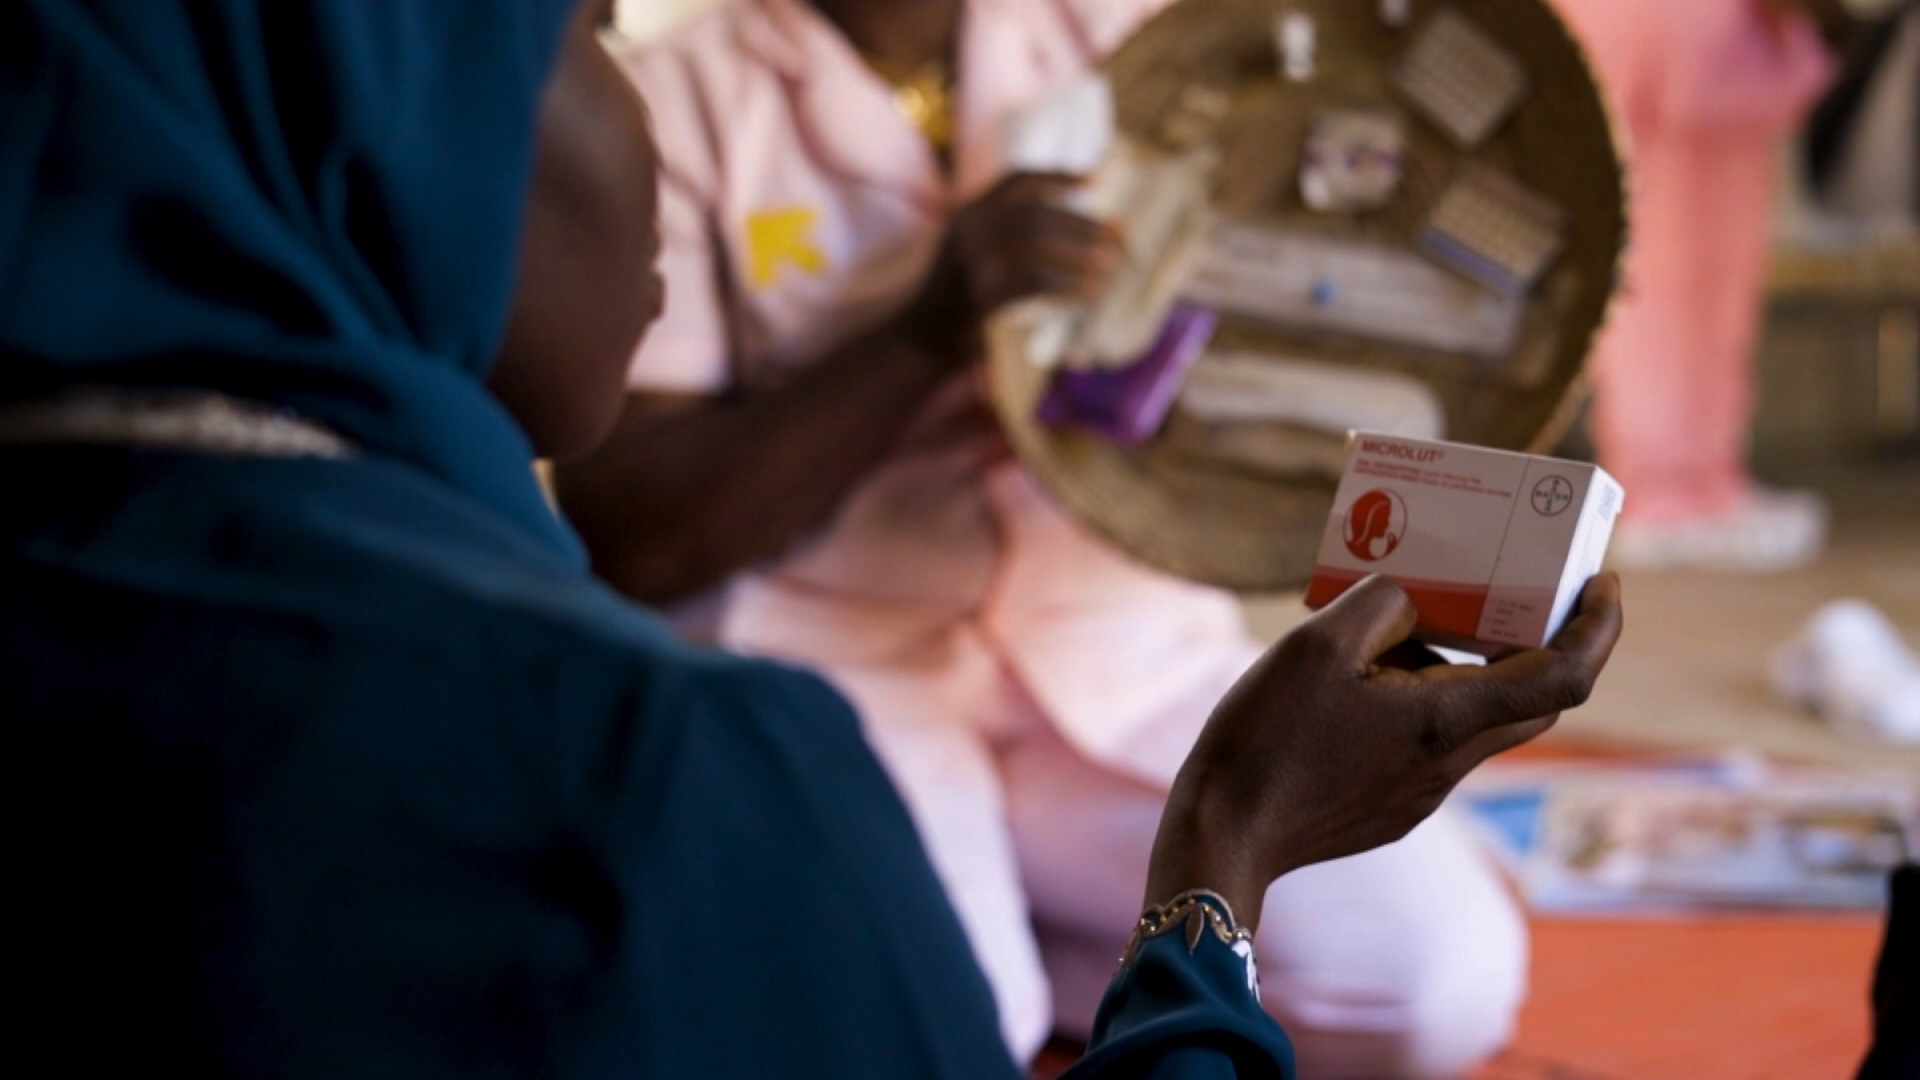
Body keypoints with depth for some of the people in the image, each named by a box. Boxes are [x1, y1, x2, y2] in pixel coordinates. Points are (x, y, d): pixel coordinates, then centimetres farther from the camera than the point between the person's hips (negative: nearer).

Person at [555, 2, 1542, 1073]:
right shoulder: (671, 97, -6)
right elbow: (625, 538, -12)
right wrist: (934, 323, -23)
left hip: (1125, 647, 4)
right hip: (823, 661, -4)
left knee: (1442, 972, -19)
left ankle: (1013, 958, 2)